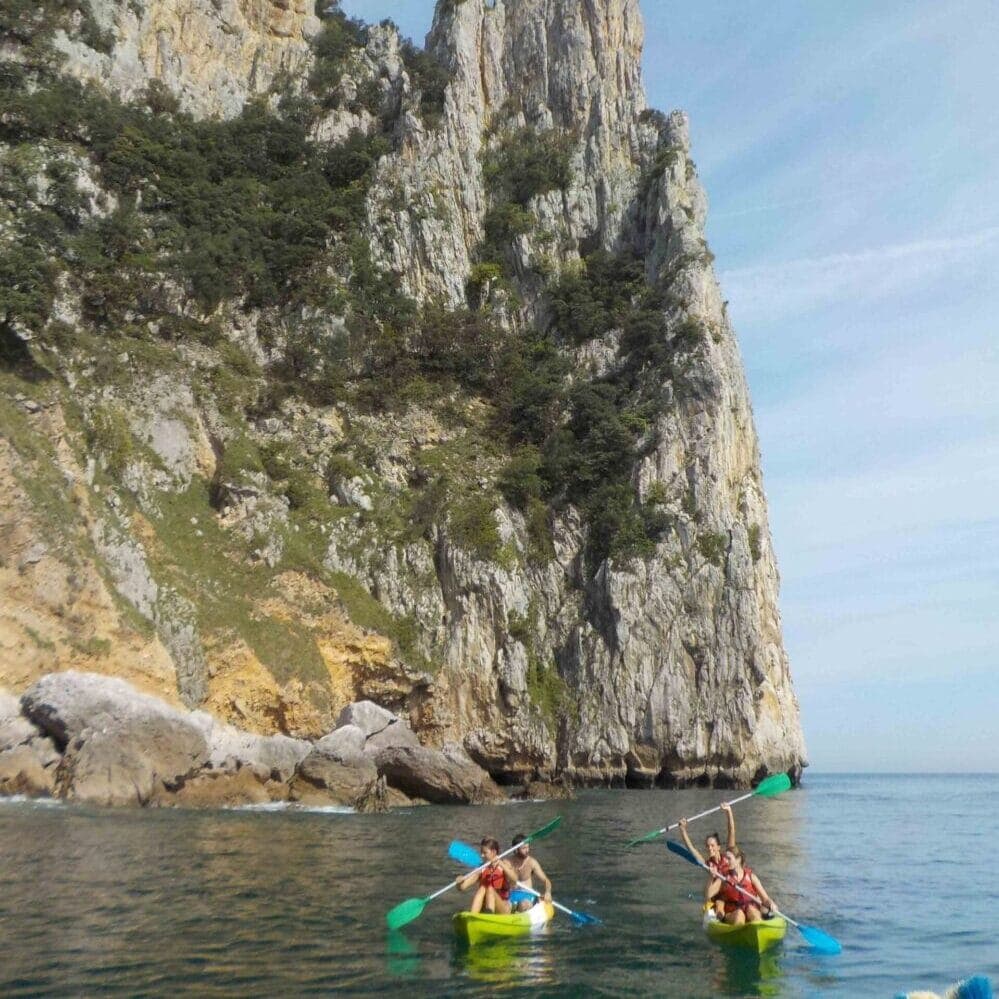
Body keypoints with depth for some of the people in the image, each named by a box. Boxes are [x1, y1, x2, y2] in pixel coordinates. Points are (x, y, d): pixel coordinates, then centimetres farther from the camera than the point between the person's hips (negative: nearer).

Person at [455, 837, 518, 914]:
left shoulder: (504, 864, 3)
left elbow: (514, 880, -17)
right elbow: (462, 887, -1)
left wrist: (502, 865, -30)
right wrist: (460, 880, -23)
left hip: (503, 909, -2)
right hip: (483, 911, 2)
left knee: (490, 889, -26)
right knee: (482, 888, -24)